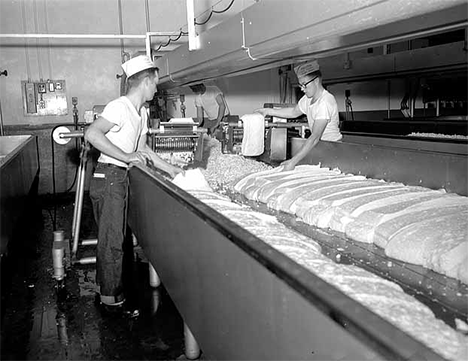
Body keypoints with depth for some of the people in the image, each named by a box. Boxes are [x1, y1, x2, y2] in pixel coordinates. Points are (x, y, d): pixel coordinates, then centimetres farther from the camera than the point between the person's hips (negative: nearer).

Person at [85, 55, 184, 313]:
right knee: (111, 240, -1)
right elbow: (91, 134, -27)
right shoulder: (120, 107, -17)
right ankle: (110, 297, 11)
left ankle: (106, 287, 31)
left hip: (120, 178, 10)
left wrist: (171, 170, 18)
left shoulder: (142, 112, 13)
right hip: (108, 178, -10)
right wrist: (126, 156, -25)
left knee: (112, 238, 17)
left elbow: (142, 149, 19)